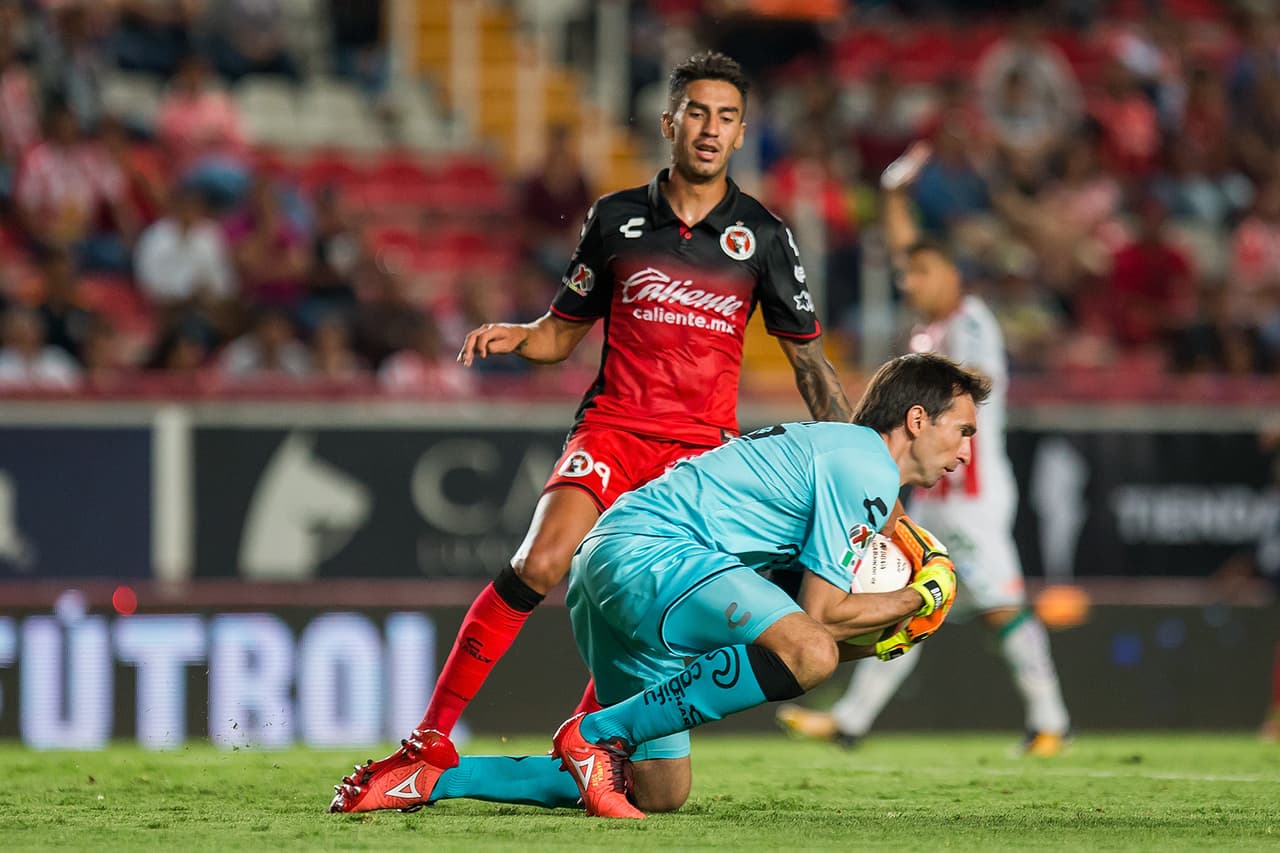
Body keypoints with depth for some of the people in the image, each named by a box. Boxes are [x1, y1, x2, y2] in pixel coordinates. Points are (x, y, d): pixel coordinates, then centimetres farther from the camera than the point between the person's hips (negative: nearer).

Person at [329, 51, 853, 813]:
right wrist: (512, 336, -8)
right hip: (613, 428, -1)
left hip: (704, 448, 1)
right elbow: (563, 332, 14)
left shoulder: (764, 236, 4)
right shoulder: (617, 219, 5)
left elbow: (808, 357, 10)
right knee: (539, 564, -21)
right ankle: (429, 743, -18)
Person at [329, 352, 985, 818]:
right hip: (647, 548, -11)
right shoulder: (867, 469, -6)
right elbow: (822, 612, -11)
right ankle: (600, 733, -23)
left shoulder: (829, 451, 26)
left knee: (662, 792, 14)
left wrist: (882, 638, 19)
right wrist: (919, 600, 1)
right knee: (809, 653, -31)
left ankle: (438, 776, 12)